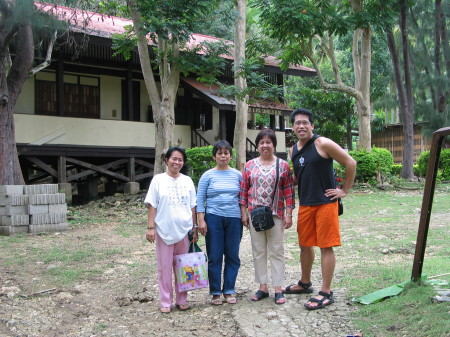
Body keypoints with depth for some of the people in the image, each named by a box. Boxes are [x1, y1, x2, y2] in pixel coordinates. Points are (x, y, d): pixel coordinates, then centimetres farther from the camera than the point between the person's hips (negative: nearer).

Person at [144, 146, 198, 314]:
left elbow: (193, 206, 9)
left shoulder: (187, 181, 7)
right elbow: (152, 205, -2)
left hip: (184, 230, 3)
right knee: (164, 267, 4)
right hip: (164, 230, -2)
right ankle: (165, 302, 14)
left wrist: (195, 228, 6)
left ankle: (181, 300, 22)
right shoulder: (158, 179, -1)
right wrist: (151, 227, -8)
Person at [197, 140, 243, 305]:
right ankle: (215, 292, 12)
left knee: (232, 255, 5)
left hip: (234, 219, 2)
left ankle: (229, 290, 17)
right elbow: (200, 199, 1)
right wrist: (201, 220, -6)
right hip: (214, 218, -2)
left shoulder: (237, 175, 8)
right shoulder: (208, 175, 3)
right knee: (214, 256, 2)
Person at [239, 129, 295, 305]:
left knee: (276, 251, 3)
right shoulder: (249, 165, 5)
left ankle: (278, 289, 10)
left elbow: (289, 191, 1)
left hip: (276, 214, -2)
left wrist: (289, 214, -3)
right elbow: (243, 190, 6)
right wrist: (243, 212, 2)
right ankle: (263, 287, 18)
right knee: (258, 251, 8)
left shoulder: (283, 165, 1)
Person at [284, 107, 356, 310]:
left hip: (325, 203, -7)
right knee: (305, 245, 16)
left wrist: (345, 190, -8)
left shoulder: (323, 144, -11)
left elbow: (350, 163, -9)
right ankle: (305, 283, 34)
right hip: (305, 204, 7)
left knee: (326, 246, -3)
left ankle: (326, 293, 4)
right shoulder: (293, 150, 10)